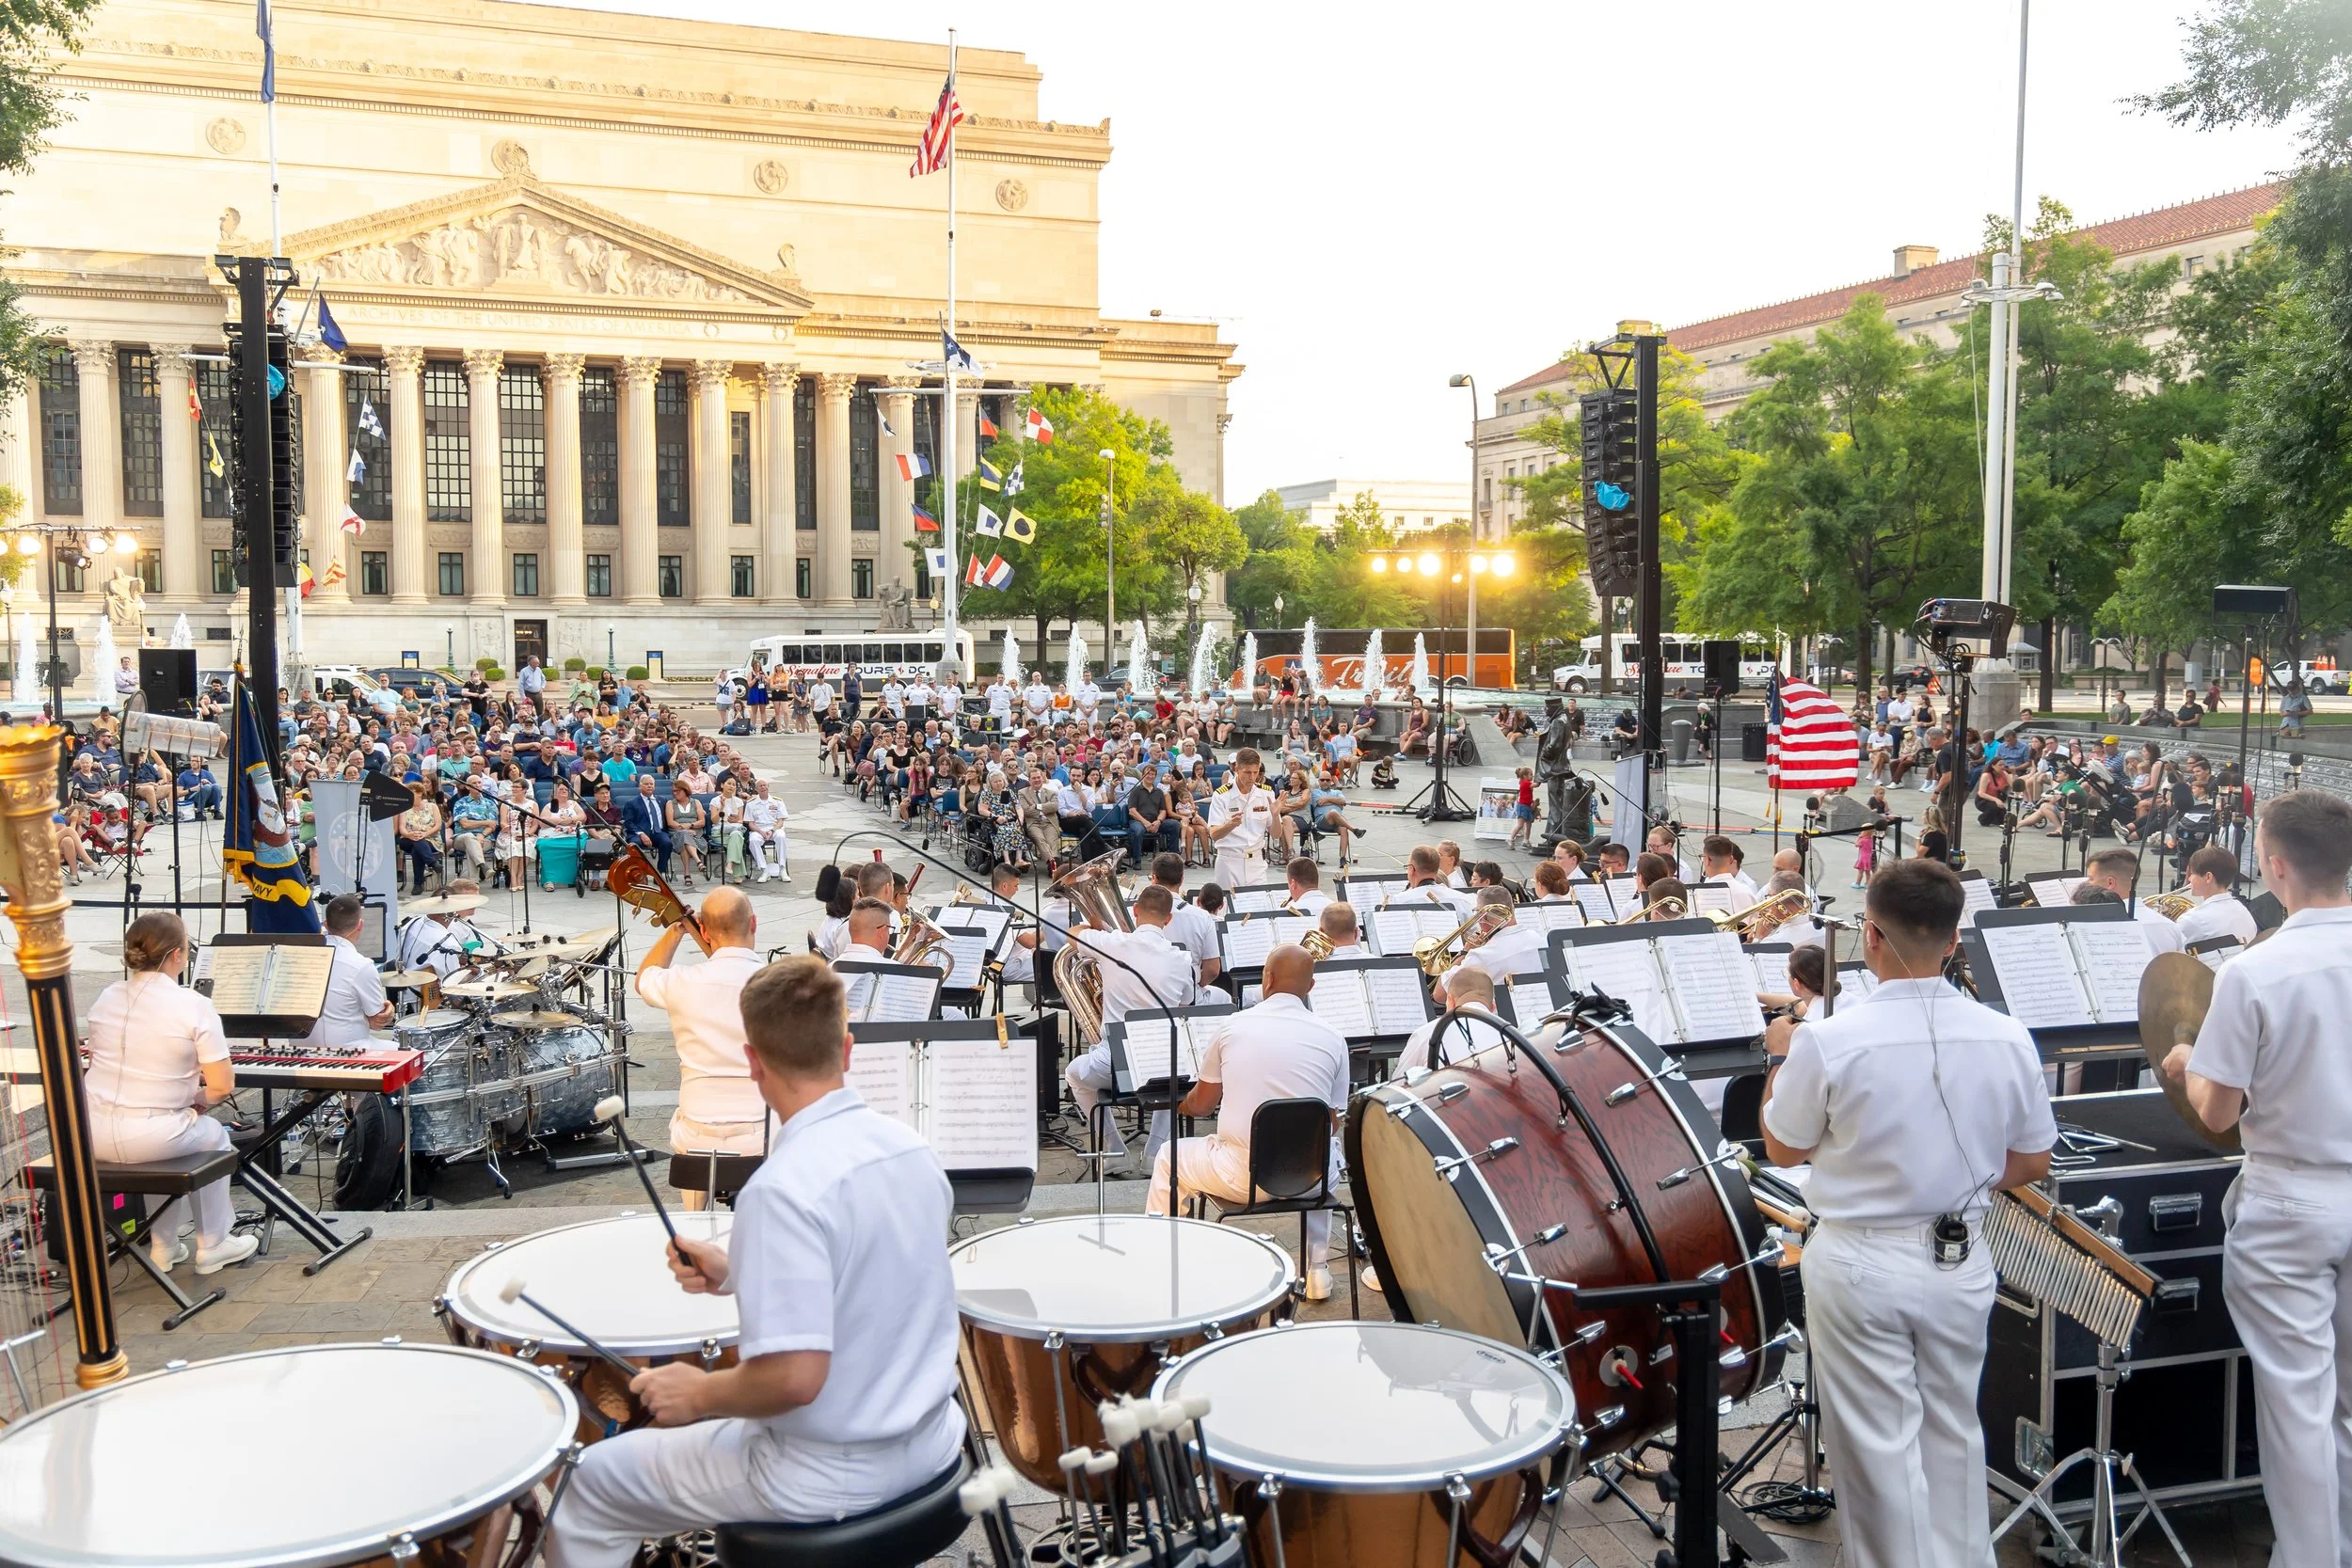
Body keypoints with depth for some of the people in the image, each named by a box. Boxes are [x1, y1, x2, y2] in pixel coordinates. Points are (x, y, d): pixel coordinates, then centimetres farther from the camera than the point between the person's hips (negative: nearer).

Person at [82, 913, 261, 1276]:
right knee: (214, 1136, 27)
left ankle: (163, 1247, 39)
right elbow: (223, 1086, -12)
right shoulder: (193, 1006, -12)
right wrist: (201, 1099, 10)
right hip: (150, 1138, -5)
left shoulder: (106, 998, 5)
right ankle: (212, 1246, 32)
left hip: (92, 1136, 5)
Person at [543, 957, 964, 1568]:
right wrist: (741, 1275, 10)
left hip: (828, 1477, -8)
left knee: (588, 1483, 13)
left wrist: (698, 1395, -12)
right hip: (928, 1440, 8)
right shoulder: (912, 1148, -2)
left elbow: (794, 1378, -30)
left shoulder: (784, 1188, -27)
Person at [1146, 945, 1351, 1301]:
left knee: (1168, 1158, 26)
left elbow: (1200, 1104, 10)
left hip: (1243, 1176, -2)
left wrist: (1185, 1104, 34)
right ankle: (1317, 1269, 36)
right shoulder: (1333, 1039, -1)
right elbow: (1332, 1123, 9)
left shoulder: (1233, 1026, -2)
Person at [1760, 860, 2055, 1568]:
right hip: (1960, 1260, 4)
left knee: (1880, 1448, 10)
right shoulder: (2005, 1038, -9)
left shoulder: (1828, 1040, -20)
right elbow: (2031, 1166, 3)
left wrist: (1779, 1063, 11)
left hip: (1860, 1263, -4)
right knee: (1954, 1434, 22)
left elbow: (1783, 1149, -4)